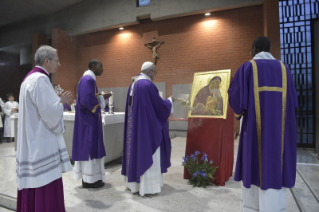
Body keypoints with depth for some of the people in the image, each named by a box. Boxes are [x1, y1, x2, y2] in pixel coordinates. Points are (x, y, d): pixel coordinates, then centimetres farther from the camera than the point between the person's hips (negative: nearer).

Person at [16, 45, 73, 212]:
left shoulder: (30, 78, 16)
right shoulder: (40, 79, -16)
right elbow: (50, 112, -22)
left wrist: (57, 100, 11)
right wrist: (61, 102, -5)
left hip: (33, 142, 10)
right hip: (43, 144, -10)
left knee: (34, 186, 18)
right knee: (46, 190, -1)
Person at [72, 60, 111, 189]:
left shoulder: (89, 79, 16)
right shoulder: (88, 79, -16)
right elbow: (87, 99, -25)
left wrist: (101, 97, 9)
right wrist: (102, 100, -11)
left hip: (89, 119, 11)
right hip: (88, 119, -11)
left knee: (88, 147, 13)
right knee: (89, 147, -4)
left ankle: (89, 177, 23)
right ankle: (88, 180, 7)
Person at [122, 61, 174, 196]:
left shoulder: (133, 84, 11)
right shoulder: (148, 85, -18)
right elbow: (160, 105, -13)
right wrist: (169, 100, 7)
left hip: (135, 125, 9)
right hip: (147, 126, -9)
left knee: (136, 151, 16)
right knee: (147, 154, 0)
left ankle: (134, 181, 29)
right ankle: (147, 186, 11)